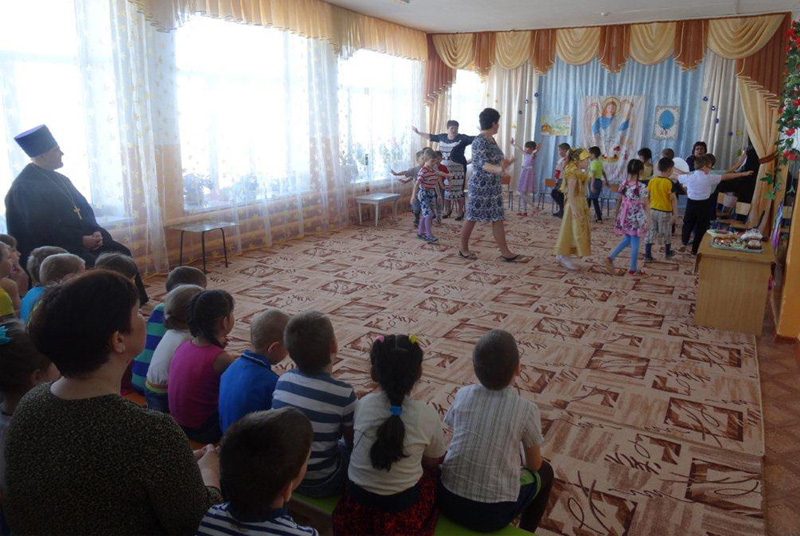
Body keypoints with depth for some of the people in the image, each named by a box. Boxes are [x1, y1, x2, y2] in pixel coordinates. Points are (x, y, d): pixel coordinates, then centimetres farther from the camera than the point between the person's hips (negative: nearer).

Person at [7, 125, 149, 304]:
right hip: (49, 249, -8)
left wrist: (95, 232, -5)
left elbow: (83, 208, 14)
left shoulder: (60, 179, 13)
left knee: (121, 252, -9)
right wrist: (81, 241, -18)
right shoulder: (25, 188, -13)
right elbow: (42, 231, -19)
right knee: (94, 264, -27)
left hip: (80, 240, 8)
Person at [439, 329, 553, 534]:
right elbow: (534, 464, 4)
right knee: (544, 472, 23)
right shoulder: (527, 410, -12)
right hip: (492, 514, -3)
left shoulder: (463, 394, -3)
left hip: (449, 502, 3)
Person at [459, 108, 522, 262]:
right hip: (480, 186, -9)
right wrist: (499, 170, -48)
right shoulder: (480, 141, -18)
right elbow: (483, 164, -31)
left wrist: (505, 163, 35)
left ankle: (505, 252, 9)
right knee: (472, 218, 4)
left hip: (494, 187, 9)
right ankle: (463, 249, 19)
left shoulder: (492, 139, 10)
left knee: (498, 218, 7)